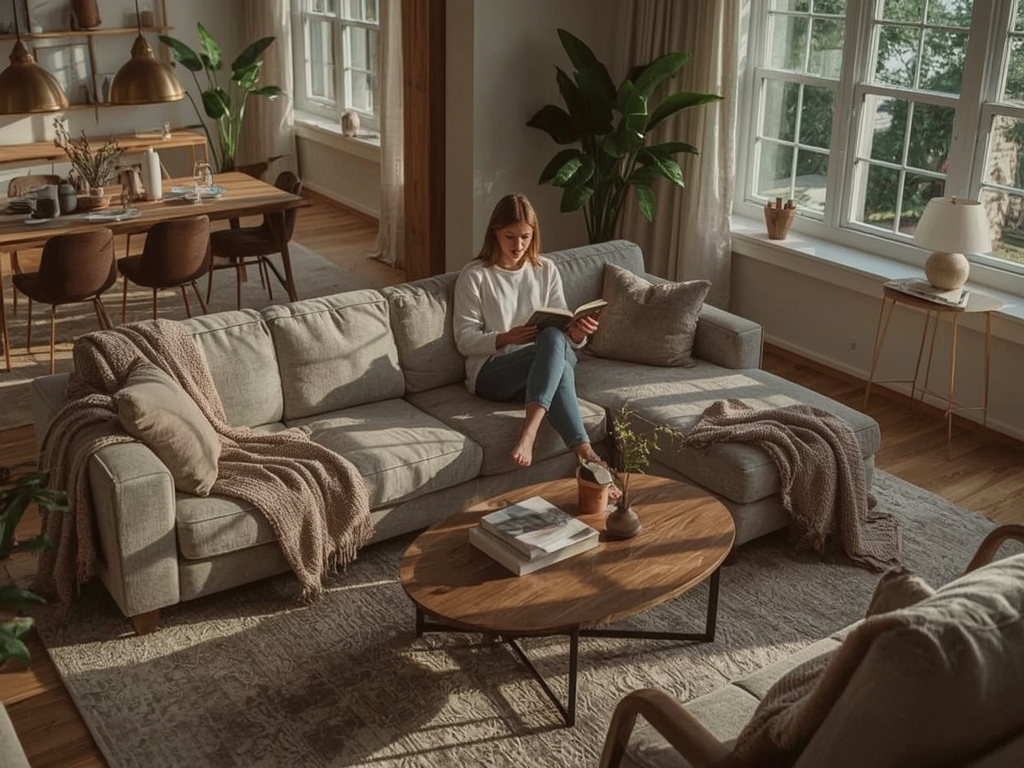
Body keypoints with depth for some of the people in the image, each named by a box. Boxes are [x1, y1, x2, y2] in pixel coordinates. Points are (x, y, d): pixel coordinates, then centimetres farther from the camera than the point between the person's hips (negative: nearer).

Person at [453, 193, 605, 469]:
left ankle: (529, 431, -45)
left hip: (543, 369, 4)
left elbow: (562, 329, 9)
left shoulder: (546, 270, 11)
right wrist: (506, 338, -22)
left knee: (555, 339, -34)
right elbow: (465, 341, -4)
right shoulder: (474, 275, 0)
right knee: (552, 340, -35)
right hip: (491, 372, -4)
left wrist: (577, 334, -16)